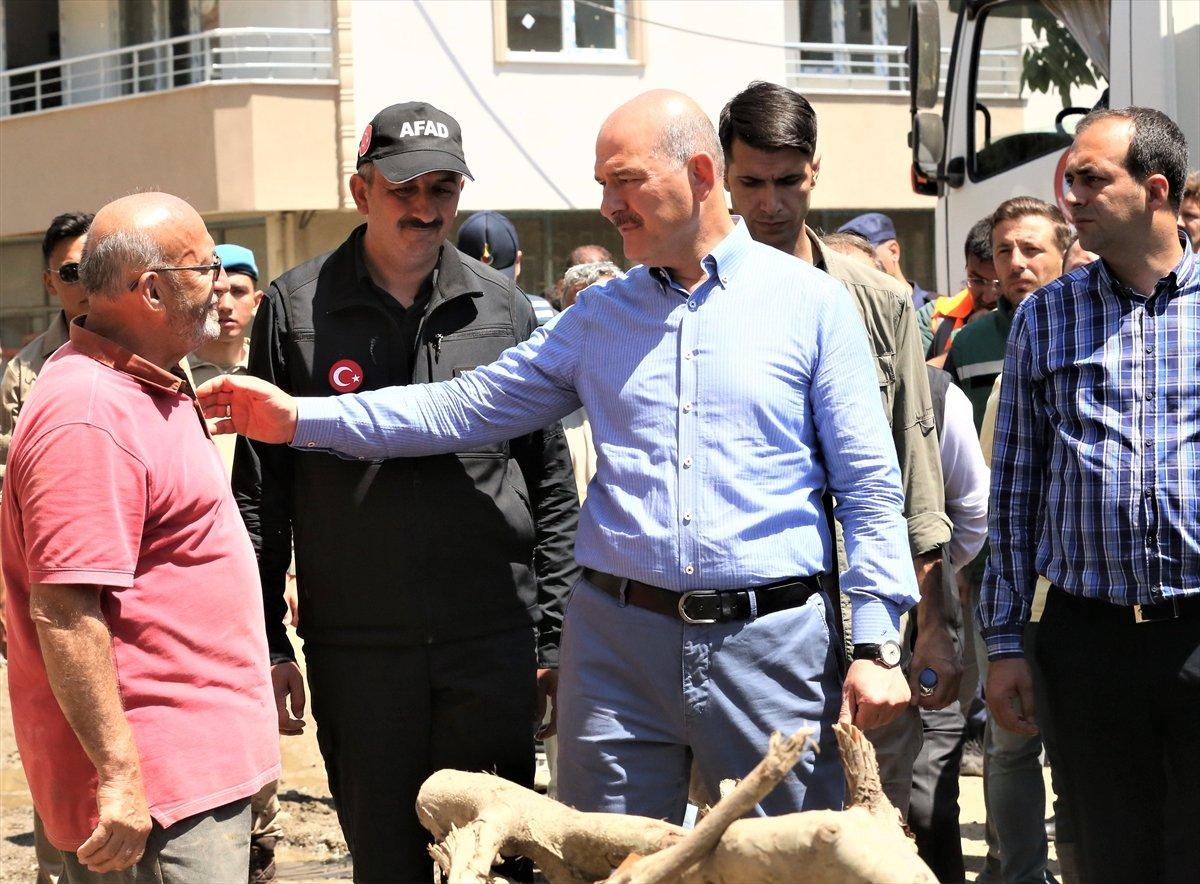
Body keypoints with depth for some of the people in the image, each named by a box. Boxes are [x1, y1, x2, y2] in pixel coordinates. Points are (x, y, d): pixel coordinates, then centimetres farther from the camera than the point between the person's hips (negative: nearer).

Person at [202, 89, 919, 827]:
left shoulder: (811, 303, 2)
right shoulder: (600, 316, 12)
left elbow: (870, 487, 0)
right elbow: (468, 407, 10)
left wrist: (876, 646, -8)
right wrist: (301, 418, 3)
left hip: (771, 642, -3)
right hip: (619, 638, 3)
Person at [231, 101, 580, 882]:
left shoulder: (503, 307, 6)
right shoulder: (296, 309, 2)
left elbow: (553, 485, 8)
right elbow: (261, 491, 4)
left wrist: (556, 637, 3)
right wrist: (266, 643, -1)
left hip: (493, 643, 1)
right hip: (356, 650, -1)